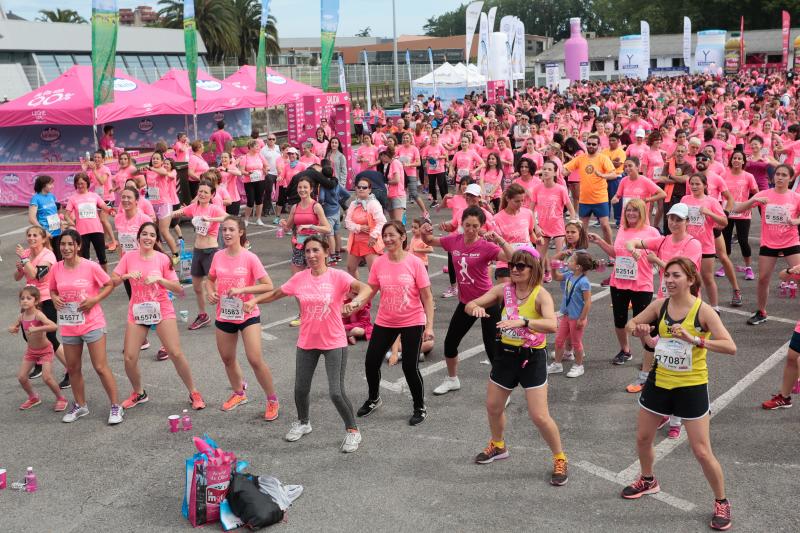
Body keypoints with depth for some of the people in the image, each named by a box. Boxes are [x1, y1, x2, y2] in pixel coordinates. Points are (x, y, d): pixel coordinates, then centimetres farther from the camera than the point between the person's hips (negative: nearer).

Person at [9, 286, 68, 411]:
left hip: (45, 350, -6)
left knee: (47, 377, -13)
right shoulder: (22, 316, -8)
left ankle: (60, 399, 10)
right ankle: (33, 398, 29)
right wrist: (12, 329, -13)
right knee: (21, 377, 3)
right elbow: (12, 327, 11)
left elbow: (54, 326, -41)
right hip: (31, 350, 6)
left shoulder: (38, 314, -27)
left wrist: (37, 329, -50)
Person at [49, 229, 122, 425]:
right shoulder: (56, 268, -1)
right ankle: (80, 405, 32)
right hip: (68, 326, 5)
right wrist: (55, 298, -8)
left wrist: (95, 299, -17)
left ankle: (116, 406, 10)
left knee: (101, 367, -3)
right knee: (73, 368, 15)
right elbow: (53, 290, 14)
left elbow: (109, 285, -3)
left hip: (92, 324, -5)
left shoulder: (91, 266, -13)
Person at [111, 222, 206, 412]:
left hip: (162, 311, -2)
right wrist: (127, 276, -18)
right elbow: (112, 281, 0)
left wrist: (158, 279, -21)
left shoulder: (163, 259, -5)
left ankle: (193, 393, 6)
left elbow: (178, 288, -7)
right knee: (129, 358, -3)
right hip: (137, 312, 2)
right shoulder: (129, 257, 1)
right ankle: (139, 393, 23)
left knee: (176, 353, -10)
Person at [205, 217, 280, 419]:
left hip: (248, 315, -5)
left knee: (255, 360, -11)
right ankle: (239, 393, 42)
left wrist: (242, 290, -25)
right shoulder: (218, 256, -1)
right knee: (227, 358, 17)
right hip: (224, 316, 5)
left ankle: (272, 400, 6)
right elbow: (210, 279, 16)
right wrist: (210, 292, -5)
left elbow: (268, 286, -17)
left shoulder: (250, 258, -14)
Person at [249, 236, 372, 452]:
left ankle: (352, 431, 16)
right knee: (301, 389, 12)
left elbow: (365, 288, -27)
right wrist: (255, 300, -6)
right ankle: (303, 423, 42)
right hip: (307, 343, 4)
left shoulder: (337, 276, -13)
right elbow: (276, 293, 10)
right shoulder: (300, 278, -1)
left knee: (336, 392, -8)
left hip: (334, 343, -4)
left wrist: (356, 301, -48)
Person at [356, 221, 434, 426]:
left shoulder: (414, 263, -13)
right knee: (371, 362, 7)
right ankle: (373, 399, 37)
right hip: (384, 322, 4)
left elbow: (427, 296, -9)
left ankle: (420, 408, 22)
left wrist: (429, 326, -13)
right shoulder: (379, 263, -4)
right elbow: (370, 291, 5)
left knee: (410, 367, -3)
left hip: (412, 322, -4)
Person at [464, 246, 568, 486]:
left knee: (539, 416, -8)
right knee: (493, 406, 18)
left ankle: (560, 459, 15)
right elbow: (469, 306, -7)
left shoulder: (541, 295, -18)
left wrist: (523, 321, -50)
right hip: (506, 353, 5)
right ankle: (498, 446, 46)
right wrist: (476, 307, -31)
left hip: (532, 357, -5)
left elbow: (552, 325, -35)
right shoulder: (503, 290, -4)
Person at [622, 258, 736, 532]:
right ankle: (648, 481, 46)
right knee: (642, 438, 18)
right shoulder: (660, 305, -5)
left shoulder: (703, 310, -18)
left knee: (702, 452, -1)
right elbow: (630, 324, 8)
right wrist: (638, 330, -16)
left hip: (691, 387, -5)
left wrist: (694, 339, -37)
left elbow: (730, 347, -26)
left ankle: (722, 503, 22)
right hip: (659, 382, 5)